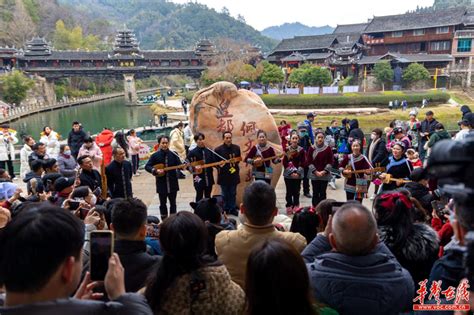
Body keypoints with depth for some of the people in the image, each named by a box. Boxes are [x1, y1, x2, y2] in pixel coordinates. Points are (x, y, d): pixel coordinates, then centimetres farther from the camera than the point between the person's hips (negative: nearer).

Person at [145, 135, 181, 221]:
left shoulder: (173, 154, -1)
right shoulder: (155, 155, -4)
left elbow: (179, 165, -3)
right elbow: (147, 167, -4)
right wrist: (155, 171, -19)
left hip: (172, 183, 1)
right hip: (161, 184, -1)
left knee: (173, 203, 11)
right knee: (163, 204, 10)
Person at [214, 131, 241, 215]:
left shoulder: (237, 148, 1)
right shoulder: (218, 149, -9)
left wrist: (236, 163, -2)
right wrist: (219, 165, -19)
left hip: (234, 175, 3)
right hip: (223, 175, -2)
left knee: (233, 193, 14)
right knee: (225, 194, 11)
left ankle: (233, 209, 27)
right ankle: (226, 209, 25)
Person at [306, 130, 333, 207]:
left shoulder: (328, 148, 0)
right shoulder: (312, 148, -1)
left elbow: (331, 161, -1)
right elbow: (308, 161, -2)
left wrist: (324, 171, -10)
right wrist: (316, 172, -10)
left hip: (325, 175, 0)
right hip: (314, 174, 0)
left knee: (323, 192, 2)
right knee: (315, 192, 4)